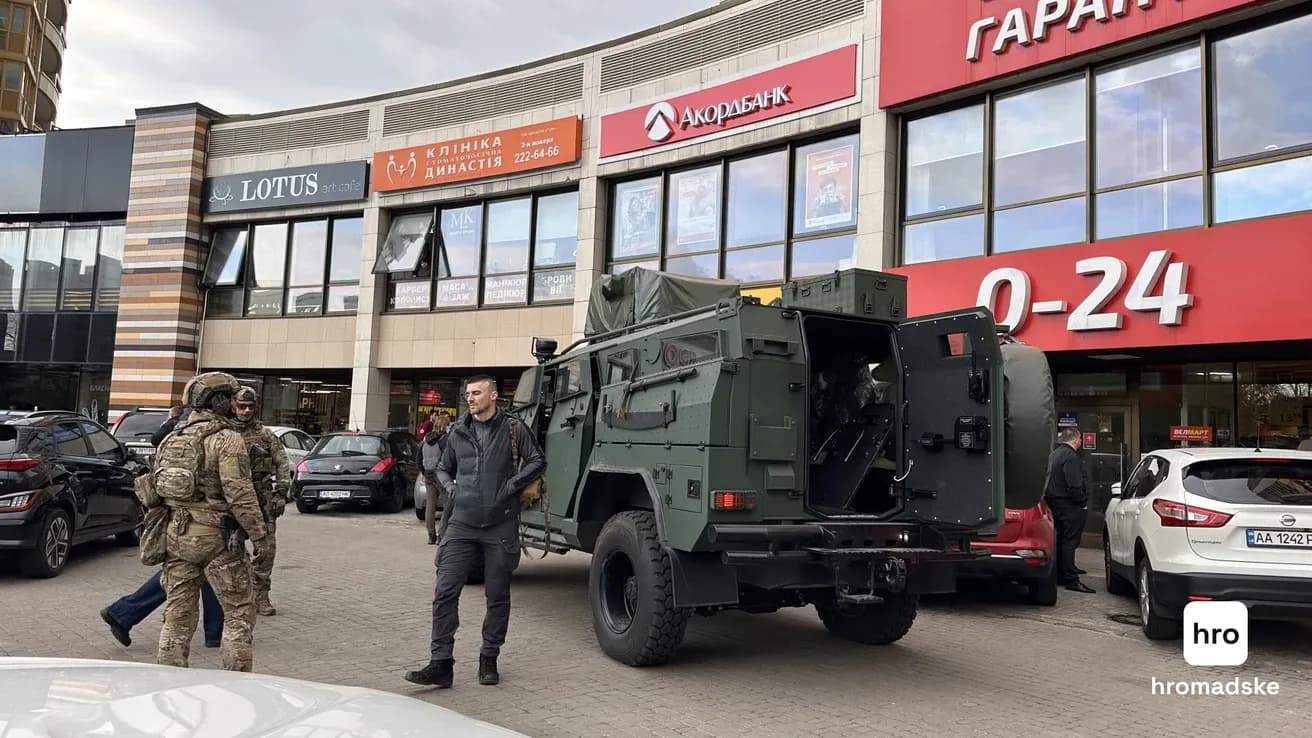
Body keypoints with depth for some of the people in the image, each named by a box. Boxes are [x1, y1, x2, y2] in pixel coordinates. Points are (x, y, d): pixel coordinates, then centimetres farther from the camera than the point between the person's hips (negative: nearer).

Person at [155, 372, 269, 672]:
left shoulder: (174, 436, 12)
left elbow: (155, 483, 17)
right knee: (239, 613, 3)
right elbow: (240, 494, -18)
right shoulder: (227, 439, -12)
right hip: (215, 536, -7)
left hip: (176, 535, 7)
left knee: (177, 614, 13)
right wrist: (258, 536, -12)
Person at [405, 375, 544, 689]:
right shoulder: (458, 431, 12)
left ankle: (489, 660, 22)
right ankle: (440, 663, 0)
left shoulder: (513, 428, 2)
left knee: (497, 596, 7)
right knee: (445, 592, -5)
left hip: (500, 525, -2)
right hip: (461, 524, 3)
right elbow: (443, 469, 25)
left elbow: (537, 462, 3)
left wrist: (511, 486, -7)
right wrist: (450, 488, 6)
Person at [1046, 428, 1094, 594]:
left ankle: (1061, 575, 23)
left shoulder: (1055, 454, 15)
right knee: (1069, 541, -7)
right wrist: (1082, 501, -11)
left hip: (1056, 504, 10)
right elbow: (1074, 485, -25)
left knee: (1062, 541, 16)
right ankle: (1071, 580, -6)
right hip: (1070, 506, -10)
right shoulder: (1070, 457, -18)